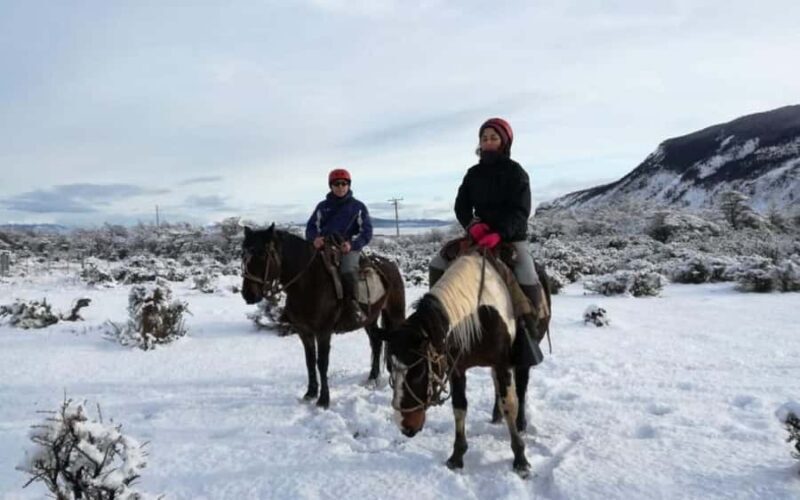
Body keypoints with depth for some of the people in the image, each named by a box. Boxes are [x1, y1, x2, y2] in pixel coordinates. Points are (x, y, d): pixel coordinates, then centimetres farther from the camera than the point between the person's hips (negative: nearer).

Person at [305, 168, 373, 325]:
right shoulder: (323, 206, 15)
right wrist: (314, 238, -12)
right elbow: (311, 228, 13)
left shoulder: (358, 206, 8)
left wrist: (352, 244, -16)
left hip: (349, 247, -3)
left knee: (348, 269, -34)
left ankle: (351, 305, -27)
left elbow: (366, 232, 3)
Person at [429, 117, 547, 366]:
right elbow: (461, 205, 5)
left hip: (512, 237, -4)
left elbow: (520, 211, -13)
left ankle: (530, 333, -6)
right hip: (479, 235, 5)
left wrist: (499, 233, -27)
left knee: (527, 279, -25)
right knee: (438, 264, -6)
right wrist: (473, 224, -17)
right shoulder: (473, 173, 9)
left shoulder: (516, 172, -5)